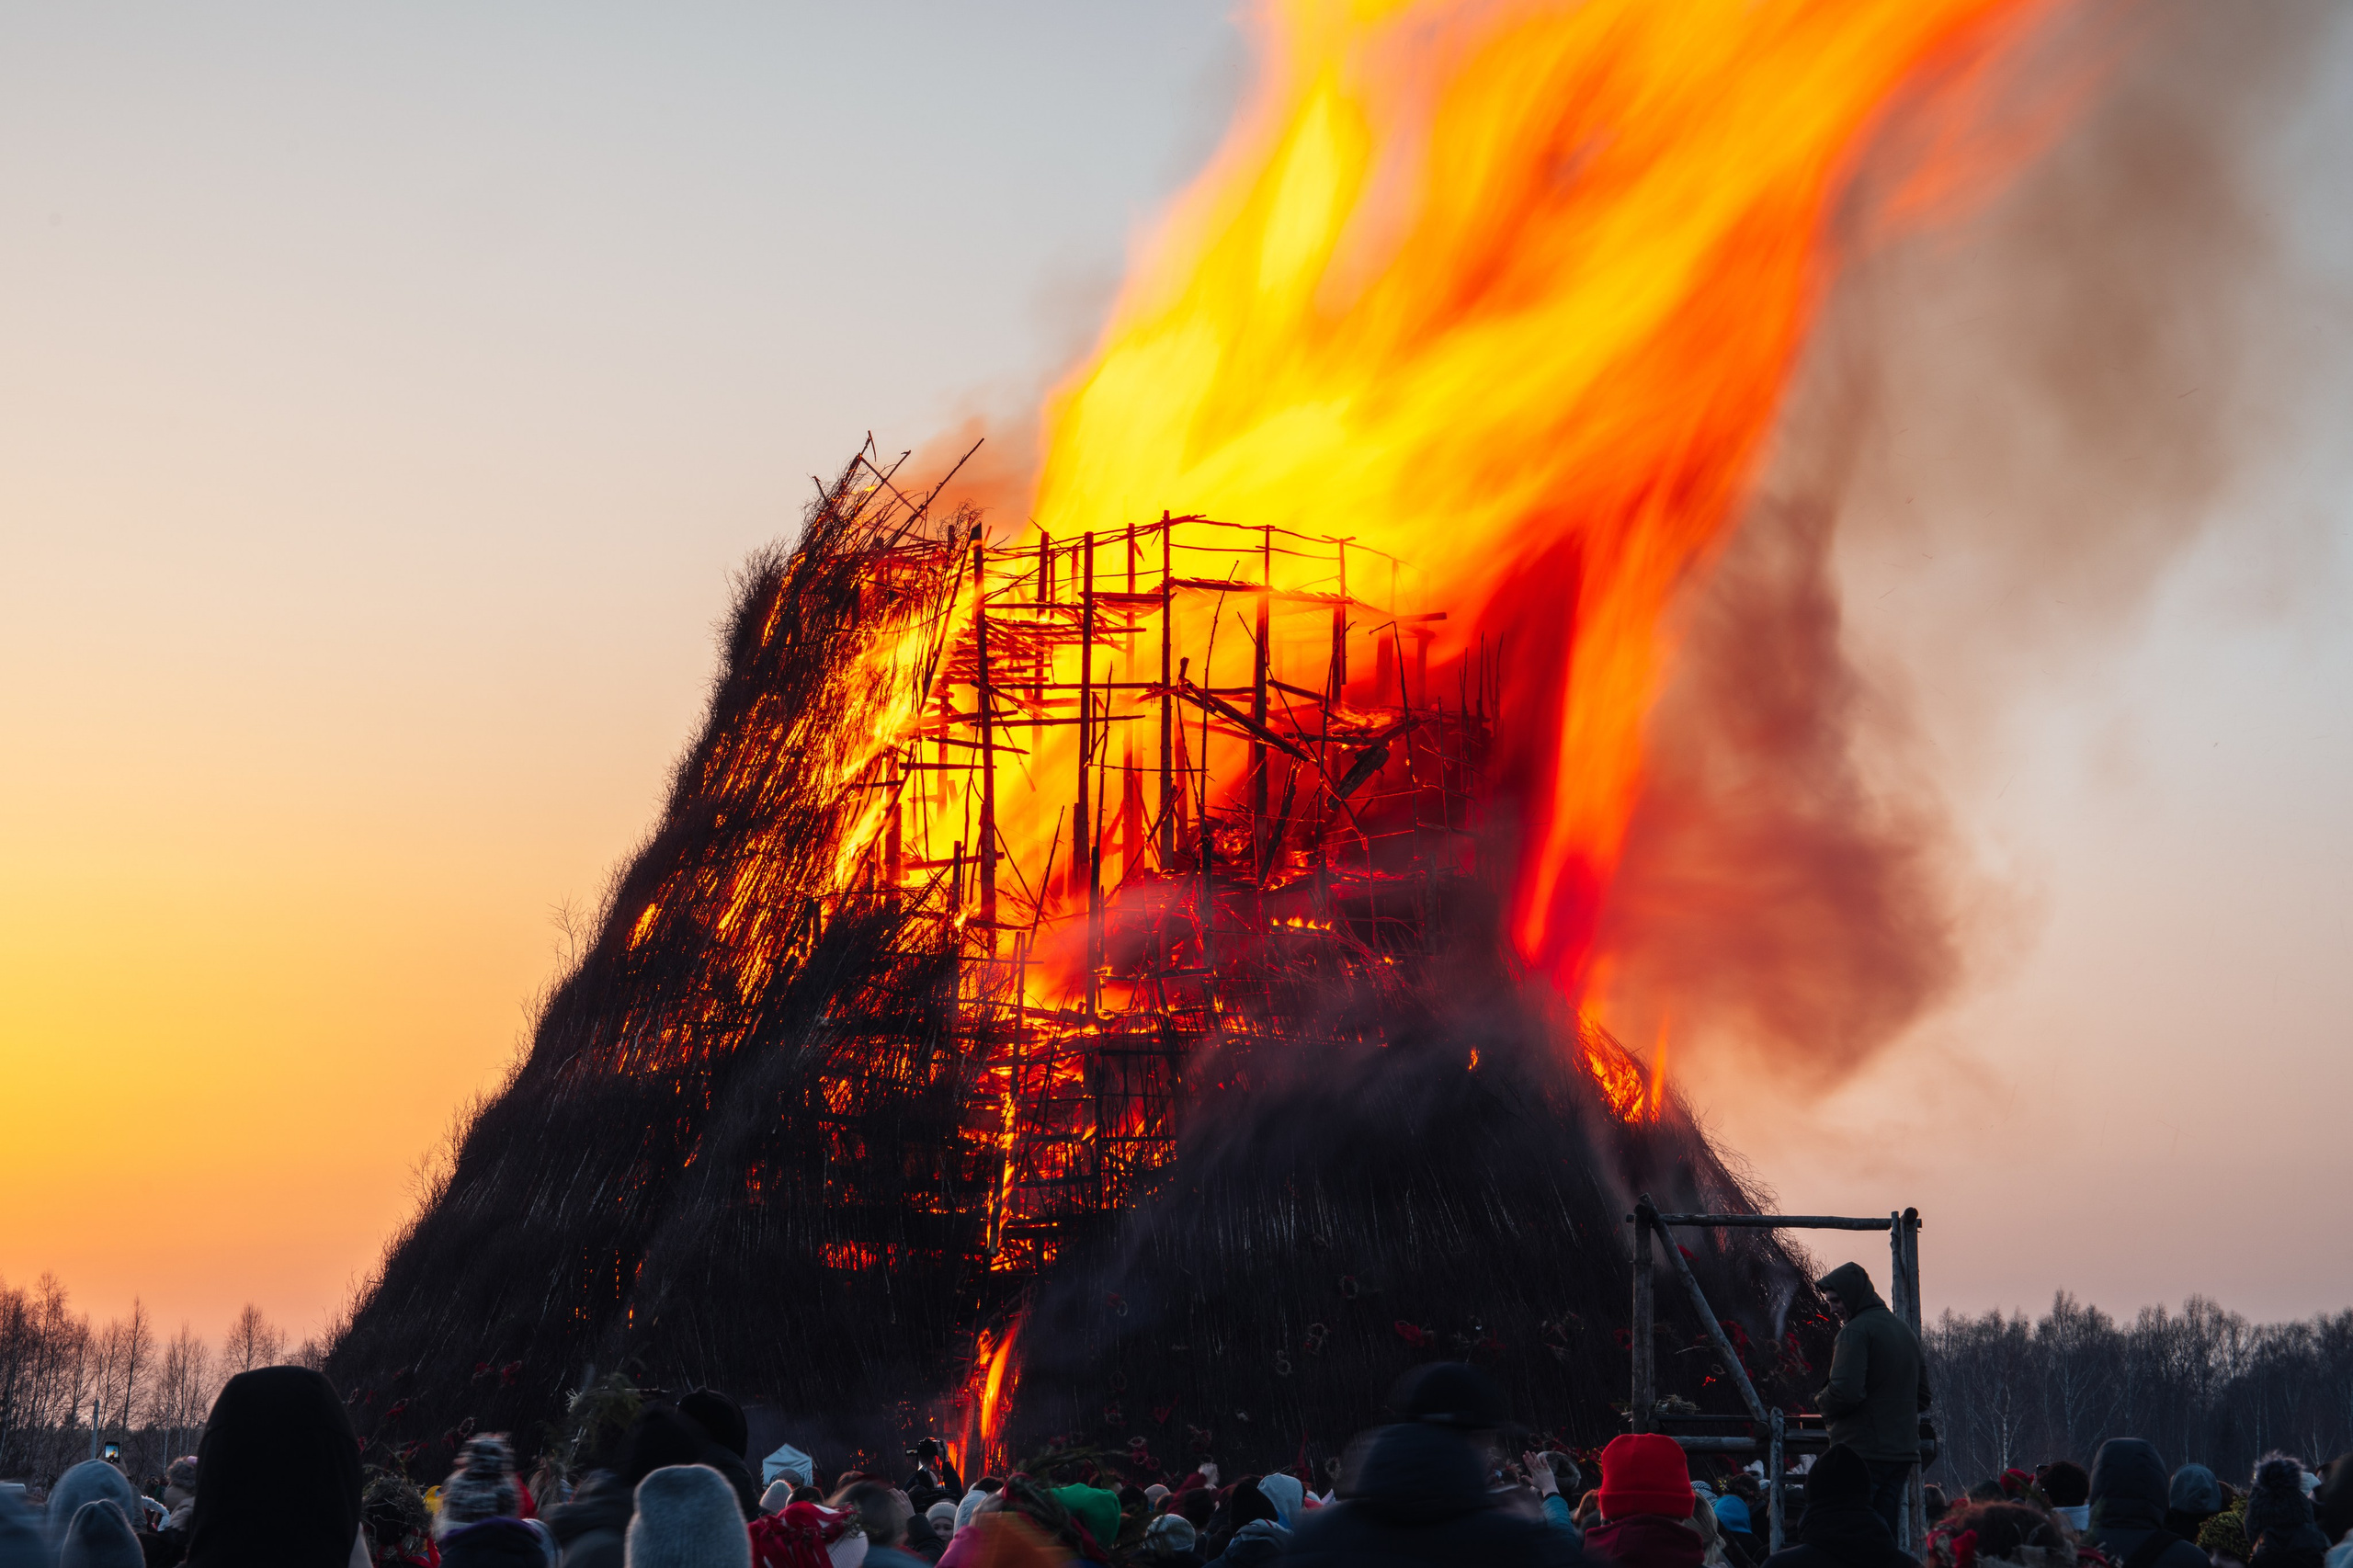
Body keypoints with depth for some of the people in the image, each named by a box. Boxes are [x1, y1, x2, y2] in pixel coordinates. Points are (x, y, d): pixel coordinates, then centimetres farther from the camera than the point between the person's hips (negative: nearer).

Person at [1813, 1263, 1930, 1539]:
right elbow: (1923, 1395, 23)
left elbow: (1845, 1391, -21)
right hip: (1903, 1451, 8)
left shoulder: (1856, 1330, -11)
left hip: (1861, 1451, -8)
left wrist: (1822, 1401, -2)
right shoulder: (1906, 1330, 17)